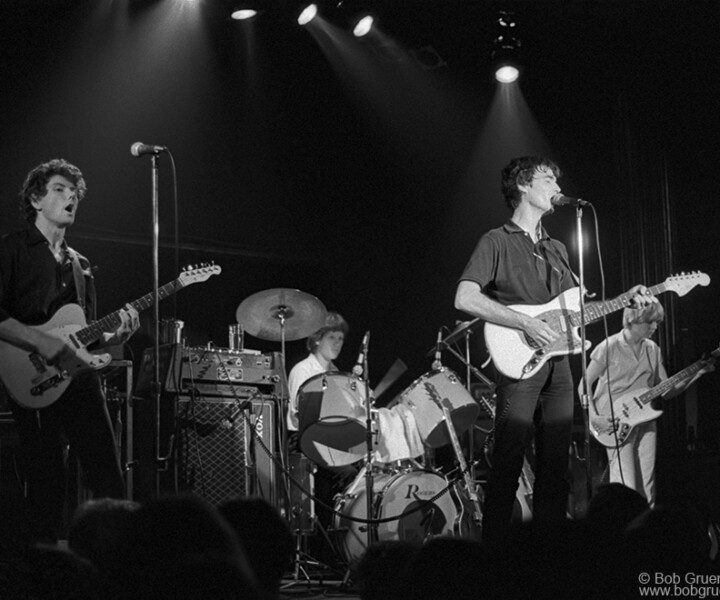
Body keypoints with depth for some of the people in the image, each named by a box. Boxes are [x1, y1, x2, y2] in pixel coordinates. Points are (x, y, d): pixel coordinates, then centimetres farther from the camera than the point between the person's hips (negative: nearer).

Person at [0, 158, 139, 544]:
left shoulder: (79, 264, 22)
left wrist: (113, 336, 3)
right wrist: (41, 341, -21)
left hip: (81, 378, 6)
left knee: (110, 483, -1)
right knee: (46, 487, -5)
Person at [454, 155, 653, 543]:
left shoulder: (557, 250, 22)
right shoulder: (497, 242, -1)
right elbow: (465, 298, -14)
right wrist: (527, 324, -17)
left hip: (558, 364, 7)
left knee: (555, 469, 6)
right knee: (507, 467, -10)